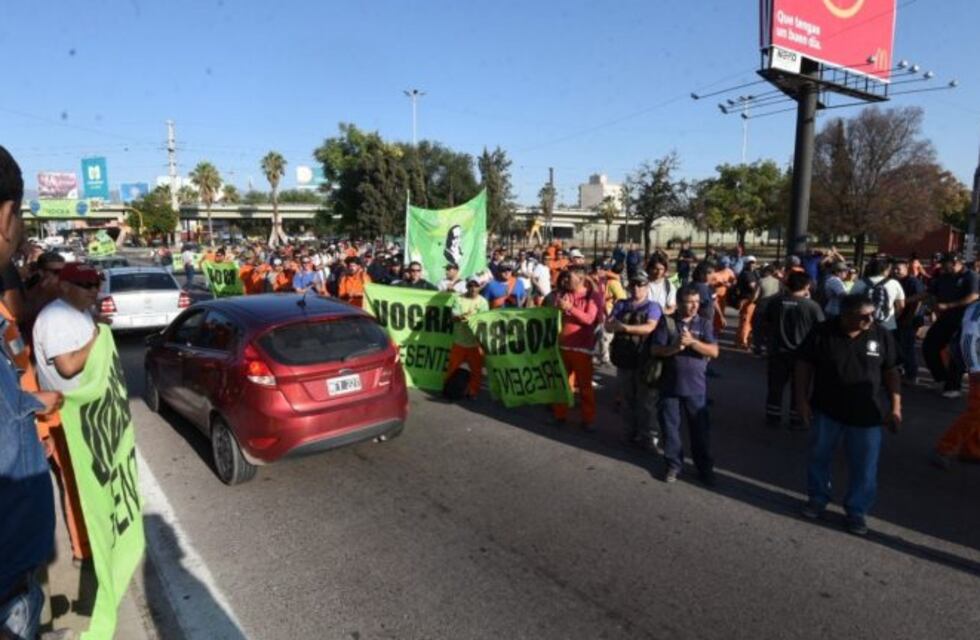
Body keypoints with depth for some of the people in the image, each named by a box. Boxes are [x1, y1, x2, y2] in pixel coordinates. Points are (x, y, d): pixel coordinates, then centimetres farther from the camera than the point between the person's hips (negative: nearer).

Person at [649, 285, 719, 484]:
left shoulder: (703, 324, 2)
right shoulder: (666, 322, -1)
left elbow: (714, 352, -7)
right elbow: (655, 350, -6)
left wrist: (692, 342, -20)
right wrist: (675, 347, -22)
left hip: (696, 387, 0)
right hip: (670, 385, 0)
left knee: (700, 428, 7)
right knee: (670, 427, 8)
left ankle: (705, 468, 21)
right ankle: (674, 465, 24)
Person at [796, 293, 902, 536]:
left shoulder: (881, 335, -6)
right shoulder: (822, 333, -11)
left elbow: (891, 372, 1)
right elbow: (804, 365, -4)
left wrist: (895, 407, -2)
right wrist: (802, 399, -7)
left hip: (867, 415, 1)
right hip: (826, 411, -1)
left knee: (864, 467, 7)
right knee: (819, 457, 13)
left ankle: (857, 511, 25)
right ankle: (818, 498, 35)